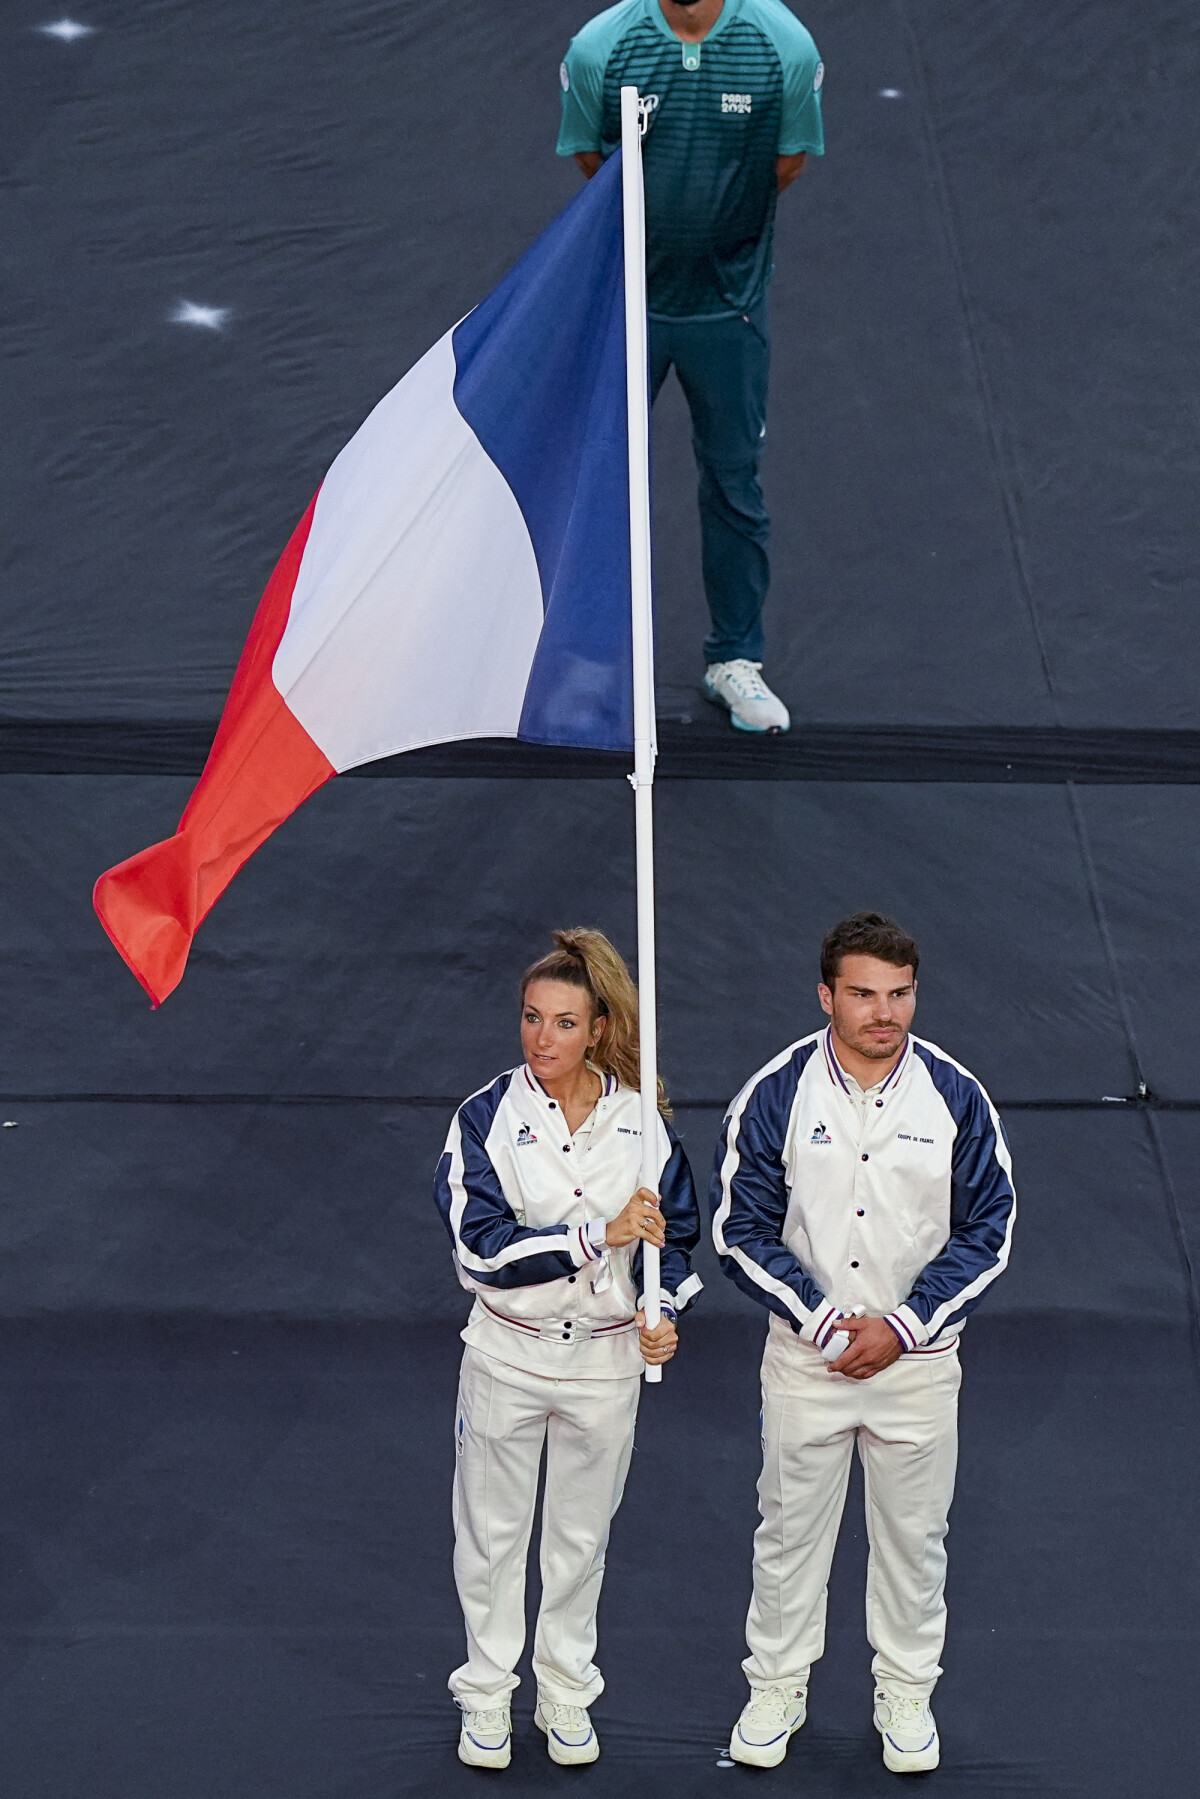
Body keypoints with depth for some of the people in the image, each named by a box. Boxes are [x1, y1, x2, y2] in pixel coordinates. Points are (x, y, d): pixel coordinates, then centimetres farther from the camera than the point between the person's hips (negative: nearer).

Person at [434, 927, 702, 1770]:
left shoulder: (642, 1119, -5)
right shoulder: (487, 1117, -11)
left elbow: (679, 1236, 6)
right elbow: (482, 1248, -20)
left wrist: (666, 1313, -12)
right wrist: (598, 1237, -26)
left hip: (608, 1360, 1)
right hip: (507, 1357, -1)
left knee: (582, 1539, 15)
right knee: (493, 1534, 10)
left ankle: (566, 1691, 32)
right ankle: (487, 1695, 27)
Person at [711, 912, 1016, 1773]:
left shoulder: (956, 1096, -8)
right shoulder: (776, 1094, -10)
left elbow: (988, 1231, -3)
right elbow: (742, 1227, -5)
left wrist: (903, 1327, -12)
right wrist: (824, 1320, -14)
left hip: (919, 1359, 0)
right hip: (805, 1358, 0)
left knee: (914, 1533, 12)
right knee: (791, 1526, 11)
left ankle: (907, 1691, 31)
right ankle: (778, 1686, 29)